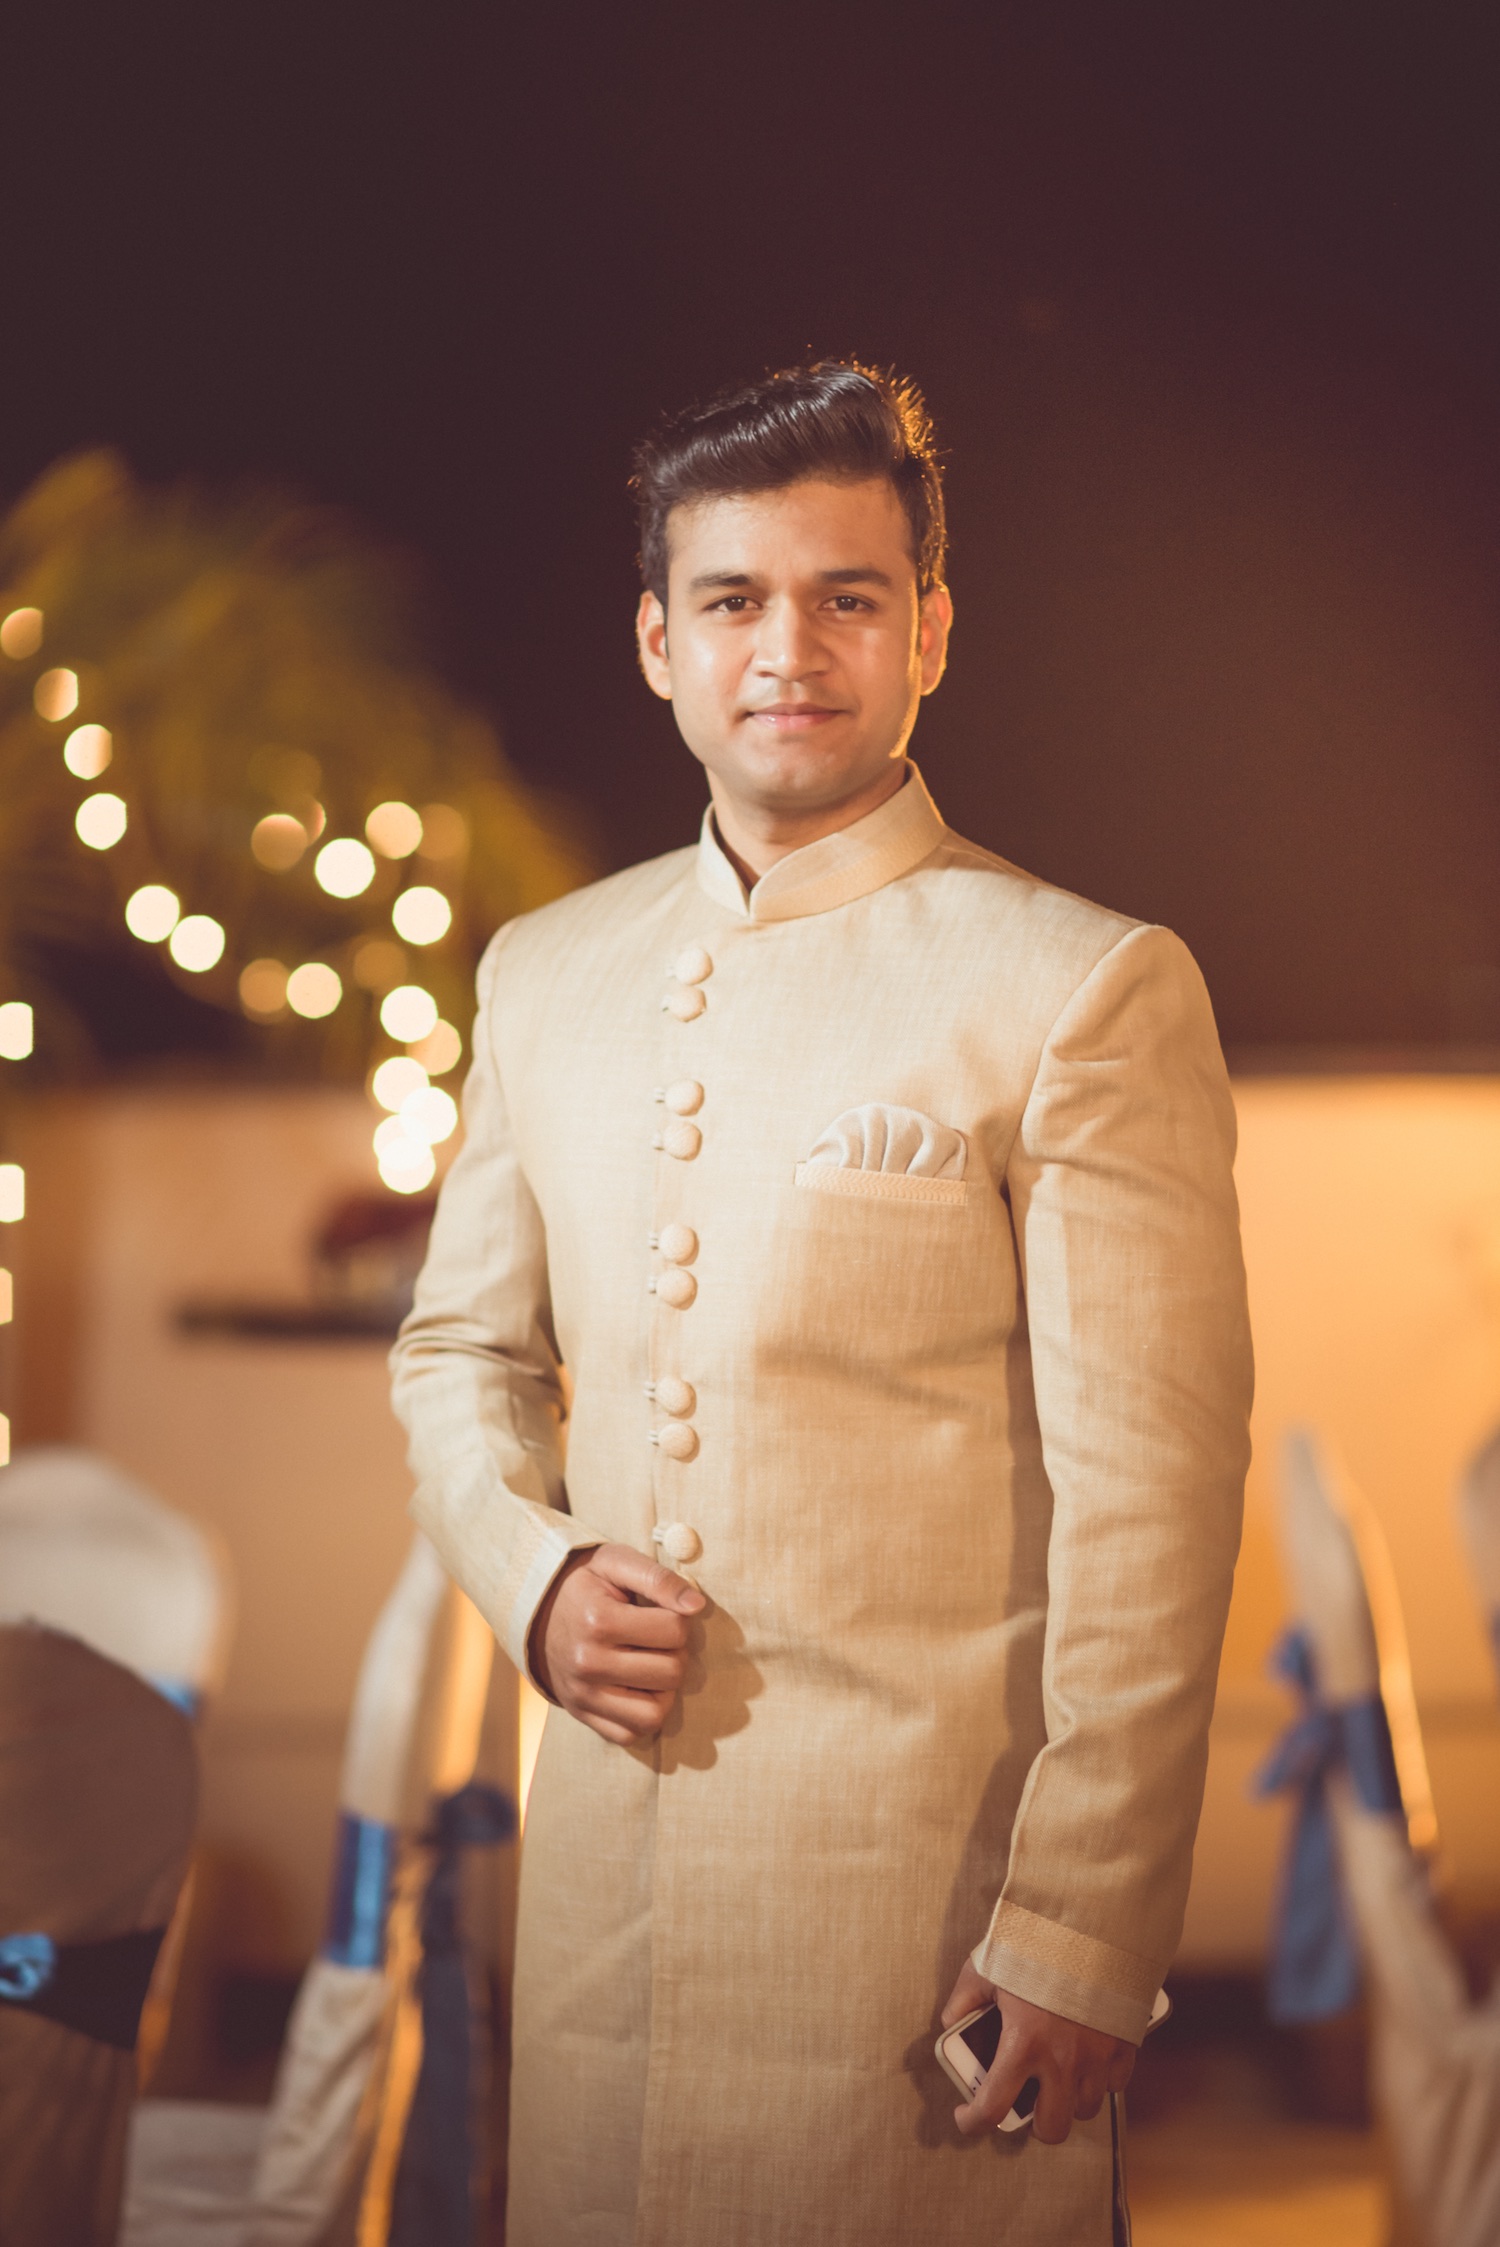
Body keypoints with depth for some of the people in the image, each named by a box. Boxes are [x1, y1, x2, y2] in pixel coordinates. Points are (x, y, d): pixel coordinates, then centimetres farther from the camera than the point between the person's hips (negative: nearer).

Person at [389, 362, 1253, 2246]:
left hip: (932, 1868, -4)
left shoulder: (1085, 991, -8)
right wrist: (531, 1578, -1)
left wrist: (1082, 1934, -12)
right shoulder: (544, 973, 10)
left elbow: (1150, 1508, -10)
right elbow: (459, 1352, 19)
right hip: (606, 1855, 5)